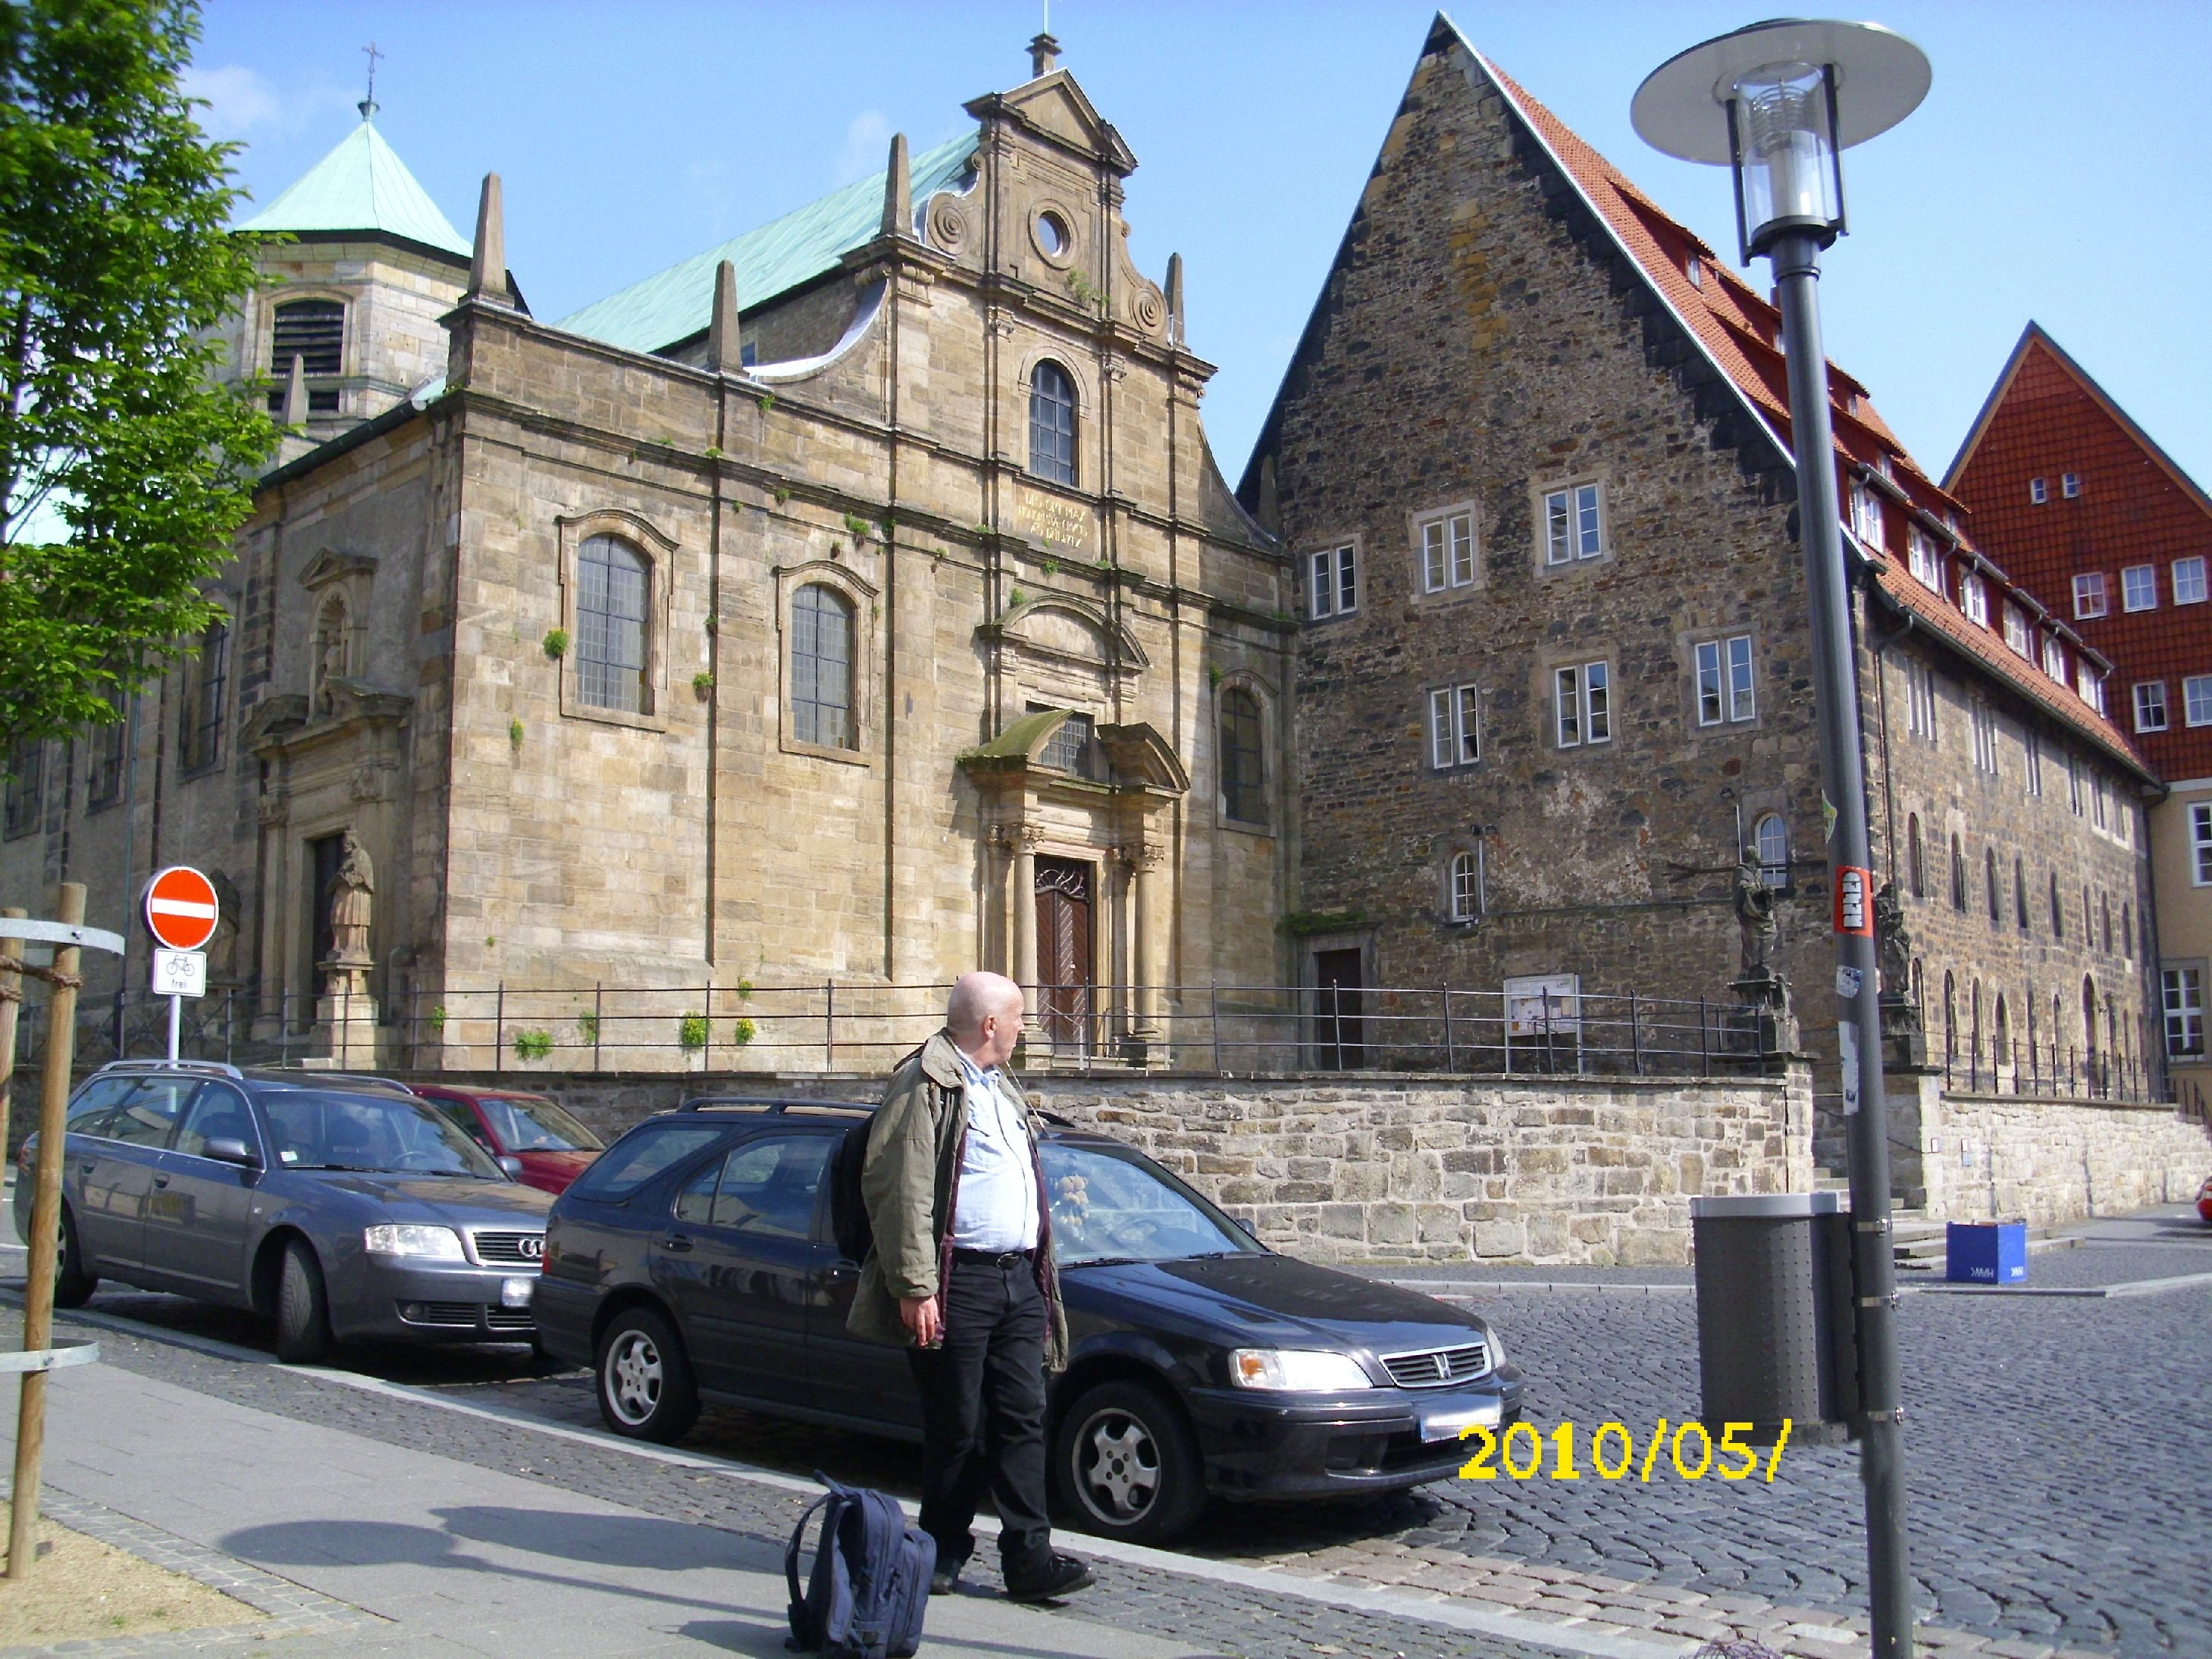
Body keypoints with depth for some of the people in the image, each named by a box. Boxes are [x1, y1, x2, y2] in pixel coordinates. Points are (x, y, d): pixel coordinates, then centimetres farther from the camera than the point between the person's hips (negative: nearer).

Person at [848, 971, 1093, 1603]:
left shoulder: (1002, 1089, 20)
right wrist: (914, 1286, -20)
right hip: (960, 1282, -8)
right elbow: (896, 1189, -15)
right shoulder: (926, 1083, -8)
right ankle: (943, 1552, 16)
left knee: (1022, 1421, 5)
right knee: (956, 1428, 2)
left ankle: (1029, 1558, 7)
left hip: (1020, 1279, 8)